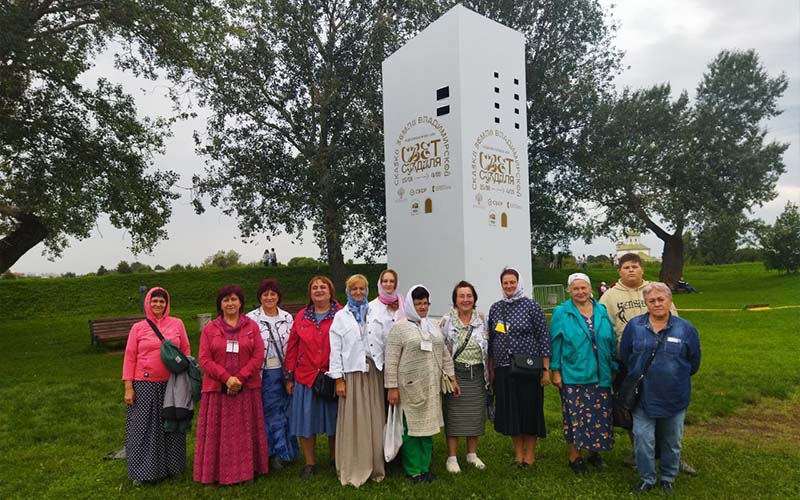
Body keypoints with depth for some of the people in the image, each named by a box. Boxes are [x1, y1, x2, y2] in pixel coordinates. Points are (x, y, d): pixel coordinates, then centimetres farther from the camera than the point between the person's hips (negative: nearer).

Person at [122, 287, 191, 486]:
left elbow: (186, 351, 8)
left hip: (171, 384, 1)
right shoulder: (138, 328, -1)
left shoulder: (177, 324, 1)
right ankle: (142, 470, 22)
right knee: (143, 427, 6)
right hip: (145, 385, -1)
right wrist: (128, 388, -4)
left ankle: (170, 466, 29)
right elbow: (130, 358, 0)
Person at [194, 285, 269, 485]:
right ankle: (219, 472, 17)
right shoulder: (209, 329, 4)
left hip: (247, 388, 0)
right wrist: (227, 378, -15)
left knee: (245, 431, 6)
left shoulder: (252, 326, 5)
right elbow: (204, 360, -3)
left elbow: (258, 356, -2)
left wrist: (240, 378, -13)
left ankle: (246, 469, 19)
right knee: (219, 432, 4)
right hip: (217, 388, 0)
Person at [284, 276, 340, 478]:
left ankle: (336, 461, 29)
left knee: (334, 423, 11)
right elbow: (292, 348, 7)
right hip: (305, 377, 2)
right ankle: (309, 463, 25)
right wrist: (289, 377, 4)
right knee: (306, 422, 8)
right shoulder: (301, 317, 5)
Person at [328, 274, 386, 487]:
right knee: (353, 422, 0)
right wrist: (338, 379, -5)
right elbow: (335, 350, 1)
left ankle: (374, 467, 18)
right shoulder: (340, 316, 5)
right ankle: (353, 470, 11)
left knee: (375, 421, 5)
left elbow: (384, 342, 7)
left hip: (374, 372, 2)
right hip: (352, 373, -2)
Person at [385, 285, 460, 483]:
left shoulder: (433, 327, 12)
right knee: (411, 429, 2)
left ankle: (425, 467, 25)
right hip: (410, 388, -6)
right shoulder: (399, 328, -7)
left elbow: (444, 355, 17)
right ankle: (413, 470, 16)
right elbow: (391, 361, -10)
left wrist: (452, 378, 13)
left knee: (427, 427, 12)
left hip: (431, 388, 6)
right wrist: (392, 387, -13)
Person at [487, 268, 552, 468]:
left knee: (530, 410, 4)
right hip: (503, 369, 4)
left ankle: (530, 453, 21)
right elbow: (491, 341, 12)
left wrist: (546, 369, -8)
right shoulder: (495, 308, 7)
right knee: (510, 411, 9)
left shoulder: (532, 306, -5)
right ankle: (518, 452, 26)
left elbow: (544, 338, -5)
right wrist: (491, 369, 11)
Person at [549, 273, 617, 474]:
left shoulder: (602, 311, 6)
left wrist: (613, 368, 10)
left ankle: (594, 452, 29)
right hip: (573, 375, -3)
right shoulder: (561, 313, -3)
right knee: (576, 416, 2)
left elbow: (611, 341, 11)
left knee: (599, 415, 10)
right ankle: (575, 457, 16)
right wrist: (556, 371, -6)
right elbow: (555, 344, -3)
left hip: (599, 375, 4)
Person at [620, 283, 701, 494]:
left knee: (672, 442, 15)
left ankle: (668, 477, 35)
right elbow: (624, 356, 6)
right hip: (643, 396, 0)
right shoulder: (634, 326, -4)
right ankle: (646, 478, 21)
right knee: (643, 439, 2)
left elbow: (694, 362, 6)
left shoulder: (685, 328, -5)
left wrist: (678, 377, 10)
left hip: (674, 397, 0)